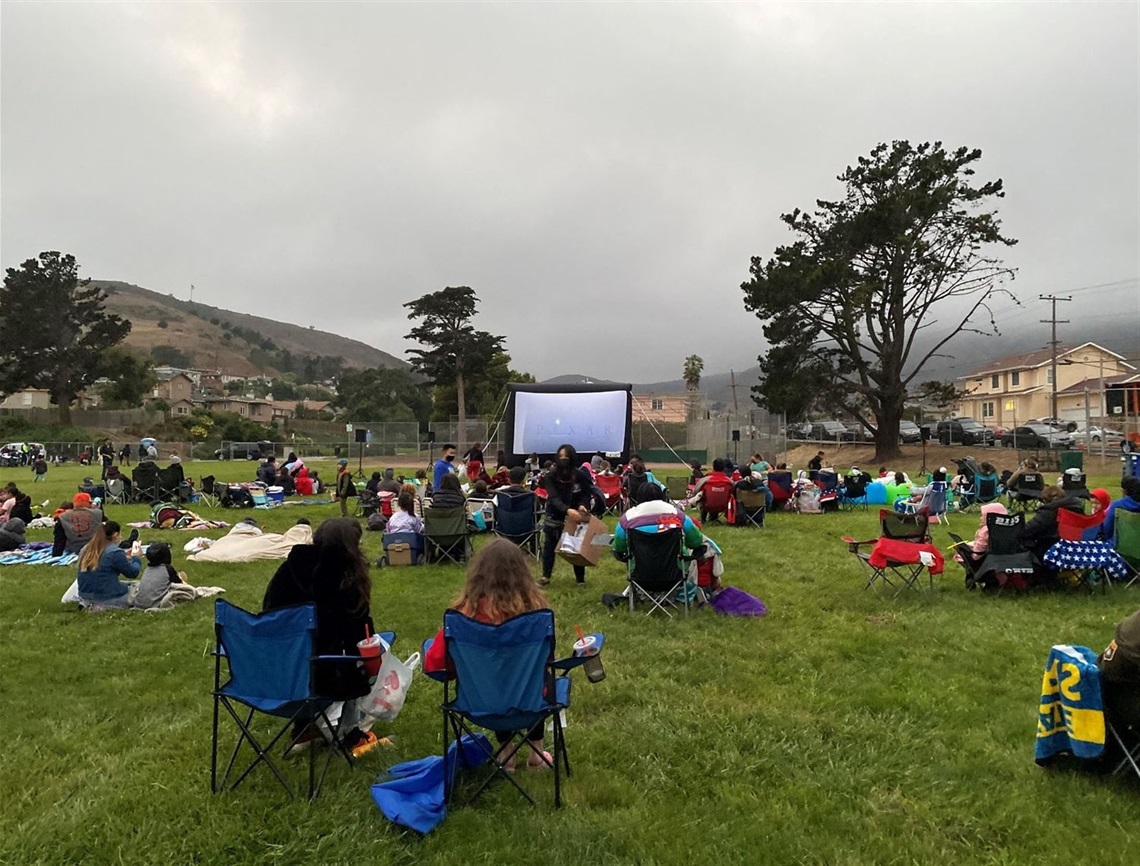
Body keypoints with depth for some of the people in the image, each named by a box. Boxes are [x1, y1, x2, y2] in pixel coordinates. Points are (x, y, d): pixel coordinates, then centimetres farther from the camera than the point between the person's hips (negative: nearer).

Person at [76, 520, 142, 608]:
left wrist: (124, 557, 20)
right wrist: (135, 557, 12)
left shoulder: (86, 550, 5)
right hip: (107, 599, -8)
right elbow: (133, 572, -6)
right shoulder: (115, 552, -18)